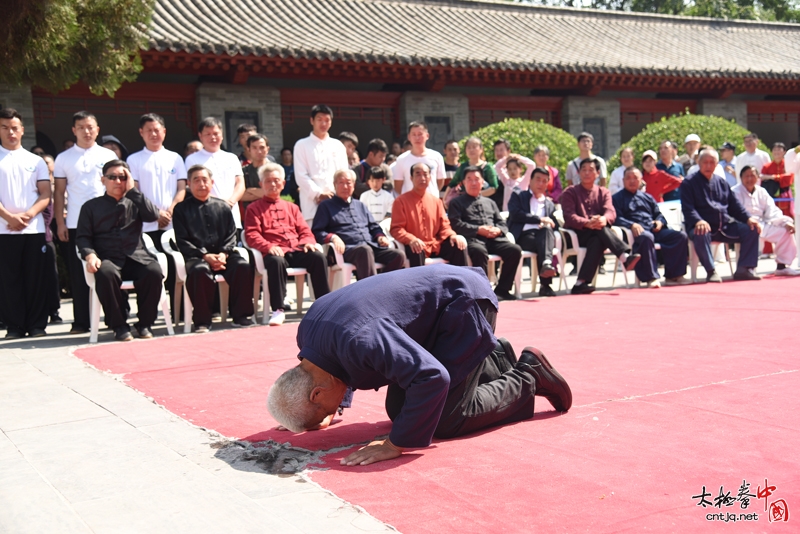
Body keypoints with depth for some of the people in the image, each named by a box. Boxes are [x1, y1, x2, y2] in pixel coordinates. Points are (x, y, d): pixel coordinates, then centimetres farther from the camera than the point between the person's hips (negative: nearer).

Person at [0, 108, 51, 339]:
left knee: (36, 278, 2)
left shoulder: (35, 161, 12)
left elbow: (46, 195, 5)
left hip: (34, 229, 1)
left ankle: (37, 325, 8)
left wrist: (28, 215, -11)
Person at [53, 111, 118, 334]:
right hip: (75, 224, 0)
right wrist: (60, 223, -1)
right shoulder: (63, 158, 8)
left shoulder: (108, 155, 8)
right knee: (78, 274, 2)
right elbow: (59, 193, 7)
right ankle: (80, 321, 7)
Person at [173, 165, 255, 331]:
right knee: (200, 270, -36)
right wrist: (205, 256, -12)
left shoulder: (222, 207, 16)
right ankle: (202, 321, -24)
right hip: (196, 257, -2)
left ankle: (240, 315, -13)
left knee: (243, 266, -27)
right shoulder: (182, 209, 9)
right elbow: (182, 241, 1)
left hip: (223, 255, 3)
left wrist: (224, 254, -9)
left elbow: (231, 235, 11)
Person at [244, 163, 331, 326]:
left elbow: (304, 230, 22)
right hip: (274, 252, -4)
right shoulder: (254, 208, 15)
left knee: (318, 256, -26)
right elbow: (251, 235, 2)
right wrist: (268, 246, -17)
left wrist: (308, 242, -3)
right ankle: (278, 310, -34)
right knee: (276, 261, -39)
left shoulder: (291, 207, 29)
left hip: (297, 251, 4)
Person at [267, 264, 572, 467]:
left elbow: (432, 378, -43)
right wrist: (330, 411, 9)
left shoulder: (358, 341, -38)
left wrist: (395, 445, -37)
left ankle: (528, 376, 10)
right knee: (398, 409, 11)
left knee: (446, 421, -12)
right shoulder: (307, 332, -9)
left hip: (464, 302, -9)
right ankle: (493, 359, 25)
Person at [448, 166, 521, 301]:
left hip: (493, 239, 5)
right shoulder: (456, 203, 14)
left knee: (515, 249, -21)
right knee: (479, 251, -39)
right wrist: (478, 229, -12)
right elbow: (456, 224, -2)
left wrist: (498, 230, -2)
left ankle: (502, 289, -11)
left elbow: (502, 223, 23)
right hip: (472, 239, -5)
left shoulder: (490, 203, 30)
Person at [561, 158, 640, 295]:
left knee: (598, 241, -36)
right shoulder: (570, 192, 8)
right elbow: (569, 216, -10)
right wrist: (587, 223, -31)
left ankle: (581, 283, -47)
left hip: (597, 235, 2)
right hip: (575, 235, -2)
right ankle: (625, 256, -51)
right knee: (601, 230, -33)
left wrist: (604, 219, -30)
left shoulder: (603, 192, 18)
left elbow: (611, 212, -3)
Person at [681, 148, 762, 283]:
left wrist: (748, 218, -1)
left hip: (726, 226, 6)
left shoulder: (721, 182, 20)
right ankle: (711, 272, -27)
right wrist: (698, 221, -31)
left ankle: (744, 268, -8)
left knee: (752, 229, -12)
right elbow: (688, 208, -11)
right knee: (700, 235, -39)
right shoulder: (689, 182, 2)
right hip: (703, 226, -6)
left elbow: (735, 205, 17)